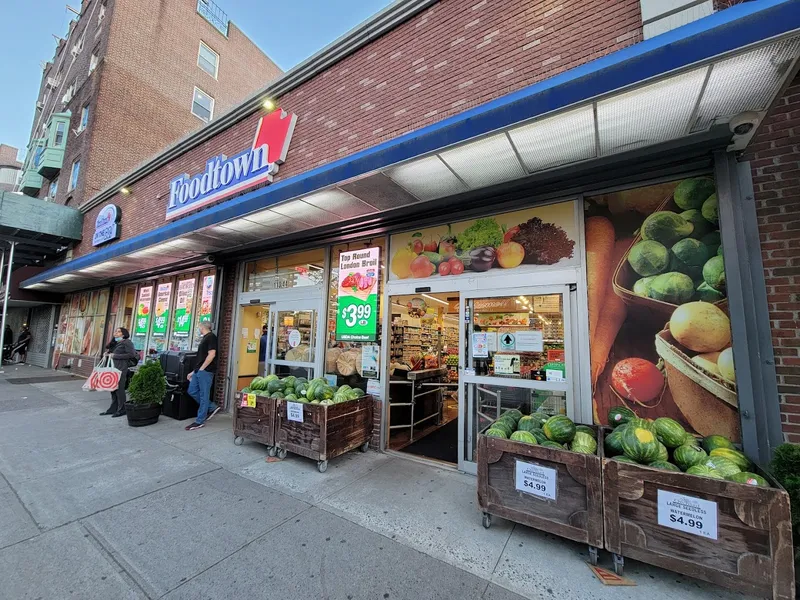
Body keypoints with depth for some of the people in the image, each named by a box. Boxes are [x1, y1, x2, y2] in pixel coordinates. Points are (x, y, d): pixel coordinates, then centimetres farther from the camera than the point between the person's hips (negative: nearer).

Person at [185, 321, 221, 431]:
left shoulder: (211, 337, -11)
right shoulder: (205, 338, 19)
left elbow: (211, 355, -20)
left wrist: (201, 368, -15)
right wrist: (194, 372, 20)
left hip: (205, 371, -10)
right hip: (199, 371, 10)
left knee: (204, 395, -2)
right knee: (192, 391, 11)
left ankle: (200, 421, 6)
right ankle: (212, 407, 21)